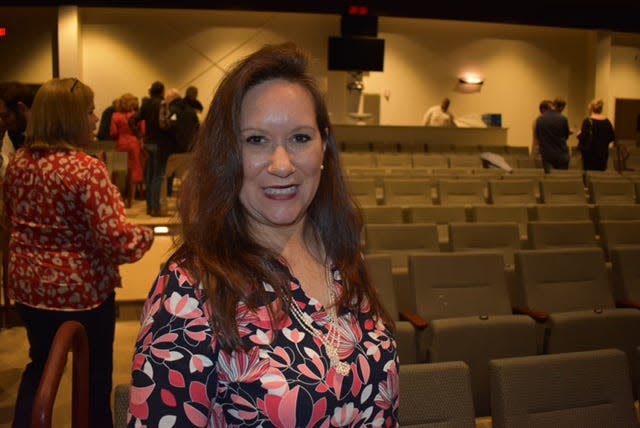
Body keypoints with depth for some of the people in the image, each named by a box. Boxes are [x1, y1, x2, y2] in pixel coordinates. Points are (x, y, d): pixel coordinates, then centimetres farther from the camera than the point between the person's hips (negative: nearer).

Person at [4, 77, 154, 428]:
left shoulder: (18, 161, 0)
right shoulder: (87, 169, -23)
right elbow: (115, 237, -27)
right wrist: (147, 235, -8)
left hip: (29, 285, 6)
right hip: (82, 290, -6)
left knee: (40, 363, 26)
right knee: (95, 371, 15)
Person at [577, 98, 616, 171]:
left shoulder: (588, 121, -13)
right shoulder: (607, 121, 4)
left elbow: (583, 137, -18)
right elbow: (612, 137, 9)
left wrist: (579, 135, 3)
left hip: (590, 153, -5)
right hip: (603, 153, 5)